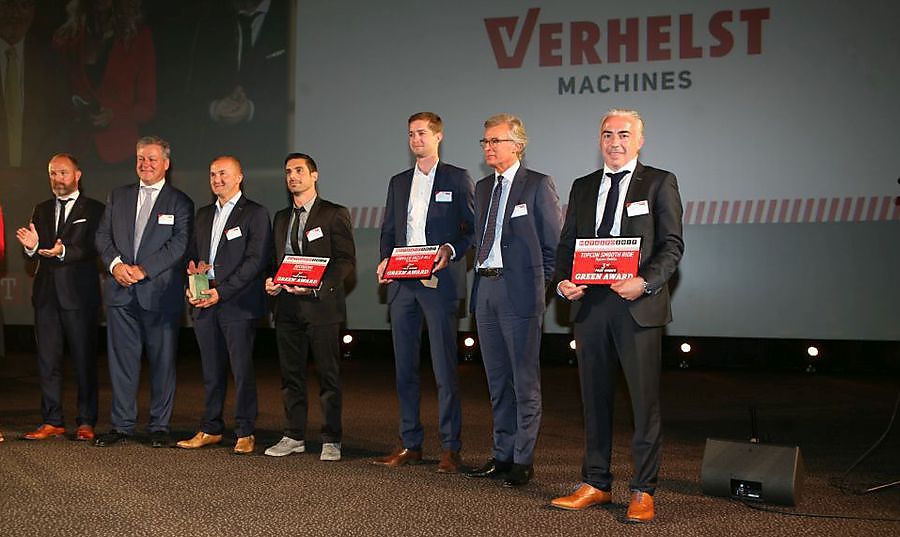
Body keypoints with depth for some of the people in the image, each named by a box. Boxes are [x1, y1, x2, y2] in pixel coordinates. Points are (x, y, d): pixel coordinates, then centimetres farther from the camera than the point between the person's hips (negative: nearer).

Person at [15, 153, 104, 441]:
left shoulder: (94, 209, 1)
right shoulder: (42, 210, 16)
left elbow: (91, 248, -12)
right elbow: (34, 253, 9)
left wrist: (63, 251, -29)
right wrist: (31, 246, -14)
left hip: (79, 293, -5)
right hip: (47, 293, 5)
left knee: (84, 359, 0)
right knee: (47, 360, 7)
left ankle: (86, 422, 8)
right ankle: (52, 422, 14)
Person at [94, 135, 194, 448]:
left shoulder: (180, 202, 2)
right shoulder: (118, 197, 15)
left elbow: (179, 244, -9)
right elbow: (103, 236, 12)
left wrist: (143, 269, -16)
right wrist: (115, 264, -7)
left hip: (160, 292, -3)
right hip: (121, 292, 3)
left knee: (162, 360, 2)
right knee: (121, 359, 6)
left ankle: (159, 427, 11)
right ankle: (121, 425, 15)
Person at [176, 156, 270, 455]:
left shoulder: (255, 214, -2)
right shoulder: (204, 215, 19)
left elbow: (256, 260, -10)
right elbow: (193, 254, 23)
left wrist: (221, 291, -15)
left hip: (238, 304, -6)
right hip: (205, 304, 6)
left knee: (242, 369, -3)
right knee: (211, 371, 10)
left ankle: (245, 433, 5)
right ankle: (210, 430, 19)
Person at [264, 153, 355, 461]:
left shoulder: (334, 214, 0)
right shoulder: (282, 218, 19)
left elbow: (346, 259, -6)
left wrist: (318, 285, -19)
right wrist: (271, 282, 3)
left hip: (321, 305, -6)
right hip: (287, 306, 6)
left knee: (328, 374, -2)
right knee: (290, 374, 9)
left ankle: (331, 440, 4)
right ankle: (294, 436, 18)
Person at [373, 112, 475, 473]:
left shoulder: (457, 179, 4)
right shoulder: (398, 182, 18)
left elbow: (472, 227, 0)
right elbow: (388, 230, 19)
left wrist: (451, 249, -17)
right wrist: (385, 261, 2)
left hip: (439, 283, -5)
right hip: (402, 284, 5)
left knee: (444, 368, -5)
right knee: (405, 366, 8)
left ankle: (450, 448, 2)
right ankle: (410, 444, 17)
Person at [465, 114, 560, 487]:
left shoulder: (538, 185, -4)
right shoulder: (483, 187, 16)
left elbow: (554, 242, -5)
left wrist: (540, 283, -7)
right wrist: (481, 278, 11)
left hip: (520, 291, -7)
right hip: (485, 289, 7)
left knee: (525, 381, -1)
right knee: (497, 379, 13)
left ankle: (523, 461, 6)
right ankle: (502, 454, 22)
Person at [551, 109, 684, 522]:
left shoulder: (659, 183, 4)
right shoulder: (582, 187, 17)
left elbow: (672, 245, -2)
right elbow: (567, 244, 16)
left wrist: (645, 282, -18)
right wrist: (563, 282, -3)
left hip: (638, 306, -4)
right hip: (590, 304, 4)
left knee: (644, 399, -2)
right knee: (595, 397, 10)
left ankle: (643, 491, 7)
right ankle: (595, 484, 20)